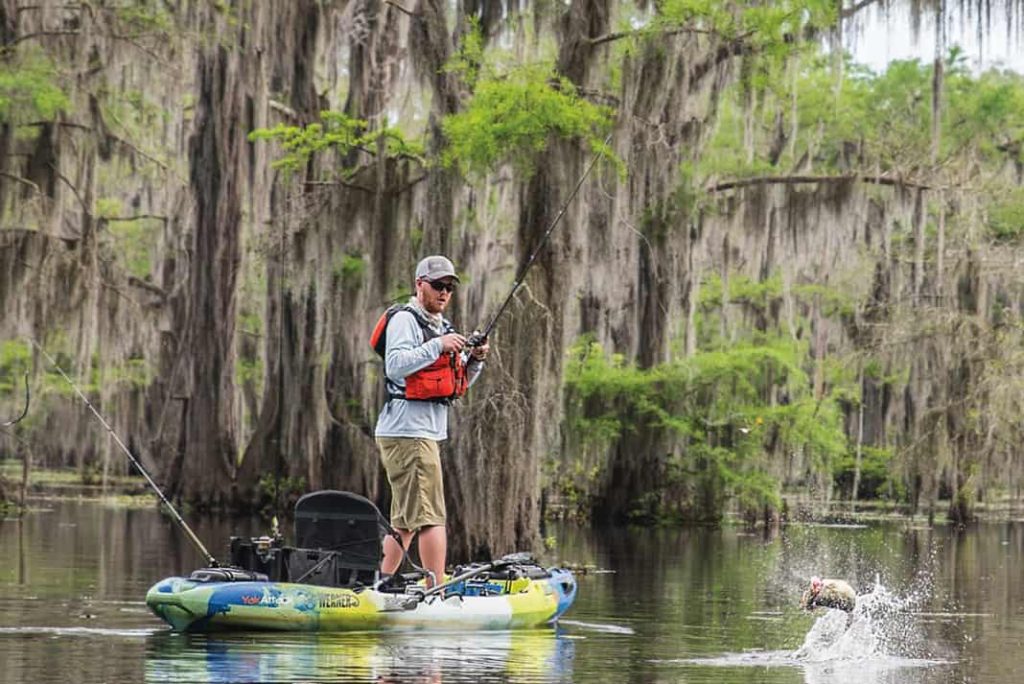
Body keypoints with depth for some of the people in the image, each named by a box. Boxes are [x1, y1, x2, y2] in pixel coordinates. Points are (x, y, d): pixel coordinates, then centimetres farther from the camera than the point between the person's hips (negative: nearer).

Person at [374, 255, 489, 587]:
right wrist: (437, 346, -25)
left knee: (406, 521, 12)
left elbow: (458, 384, 22)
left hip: (427, 434, 10)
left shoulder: (443, 327, 22)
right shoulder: (405, 320, -7)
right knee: (430, 516, -14)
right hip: (407, 432, -10)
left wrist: (474, 360, 4)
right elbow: (396, 366, -23)